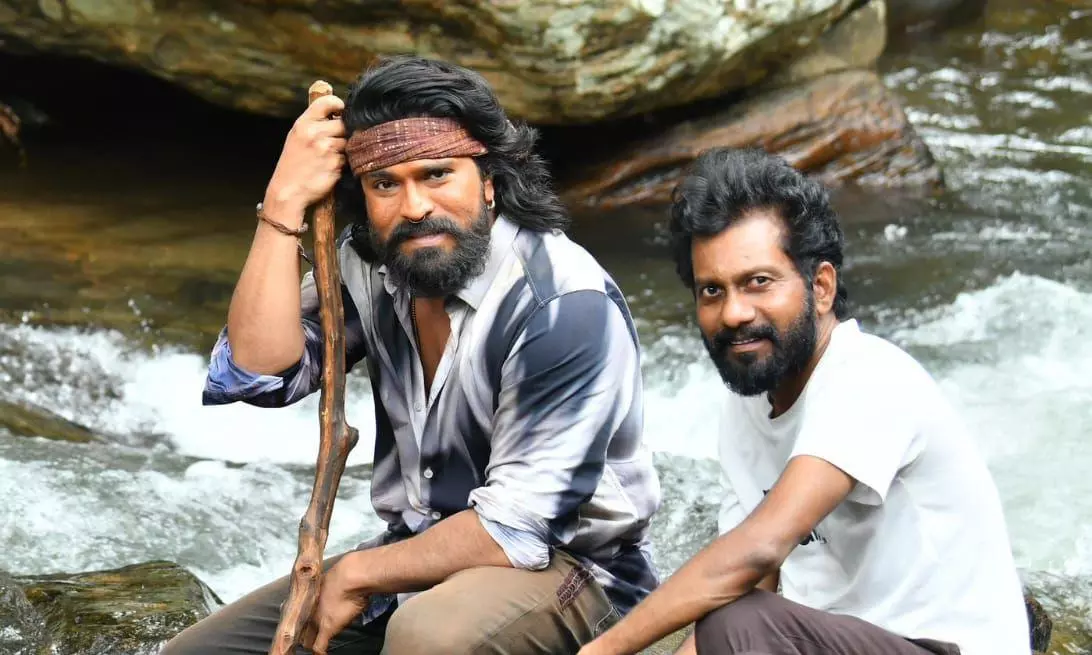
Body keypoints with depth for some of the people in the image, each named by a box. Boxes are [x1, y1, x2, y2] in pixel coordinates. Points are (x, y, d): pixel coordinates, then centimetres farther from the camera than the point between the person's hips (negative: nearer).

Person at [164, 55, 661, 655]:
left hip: (564, 566, -7)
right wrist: (284, 203, -17)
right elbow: (257, 373, -13)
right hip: (421, 556, 7)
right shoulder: (370, 264, -2)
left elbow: (517, 527, -25)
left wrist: (356, 574, -15)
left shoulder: (565, 305, -23)